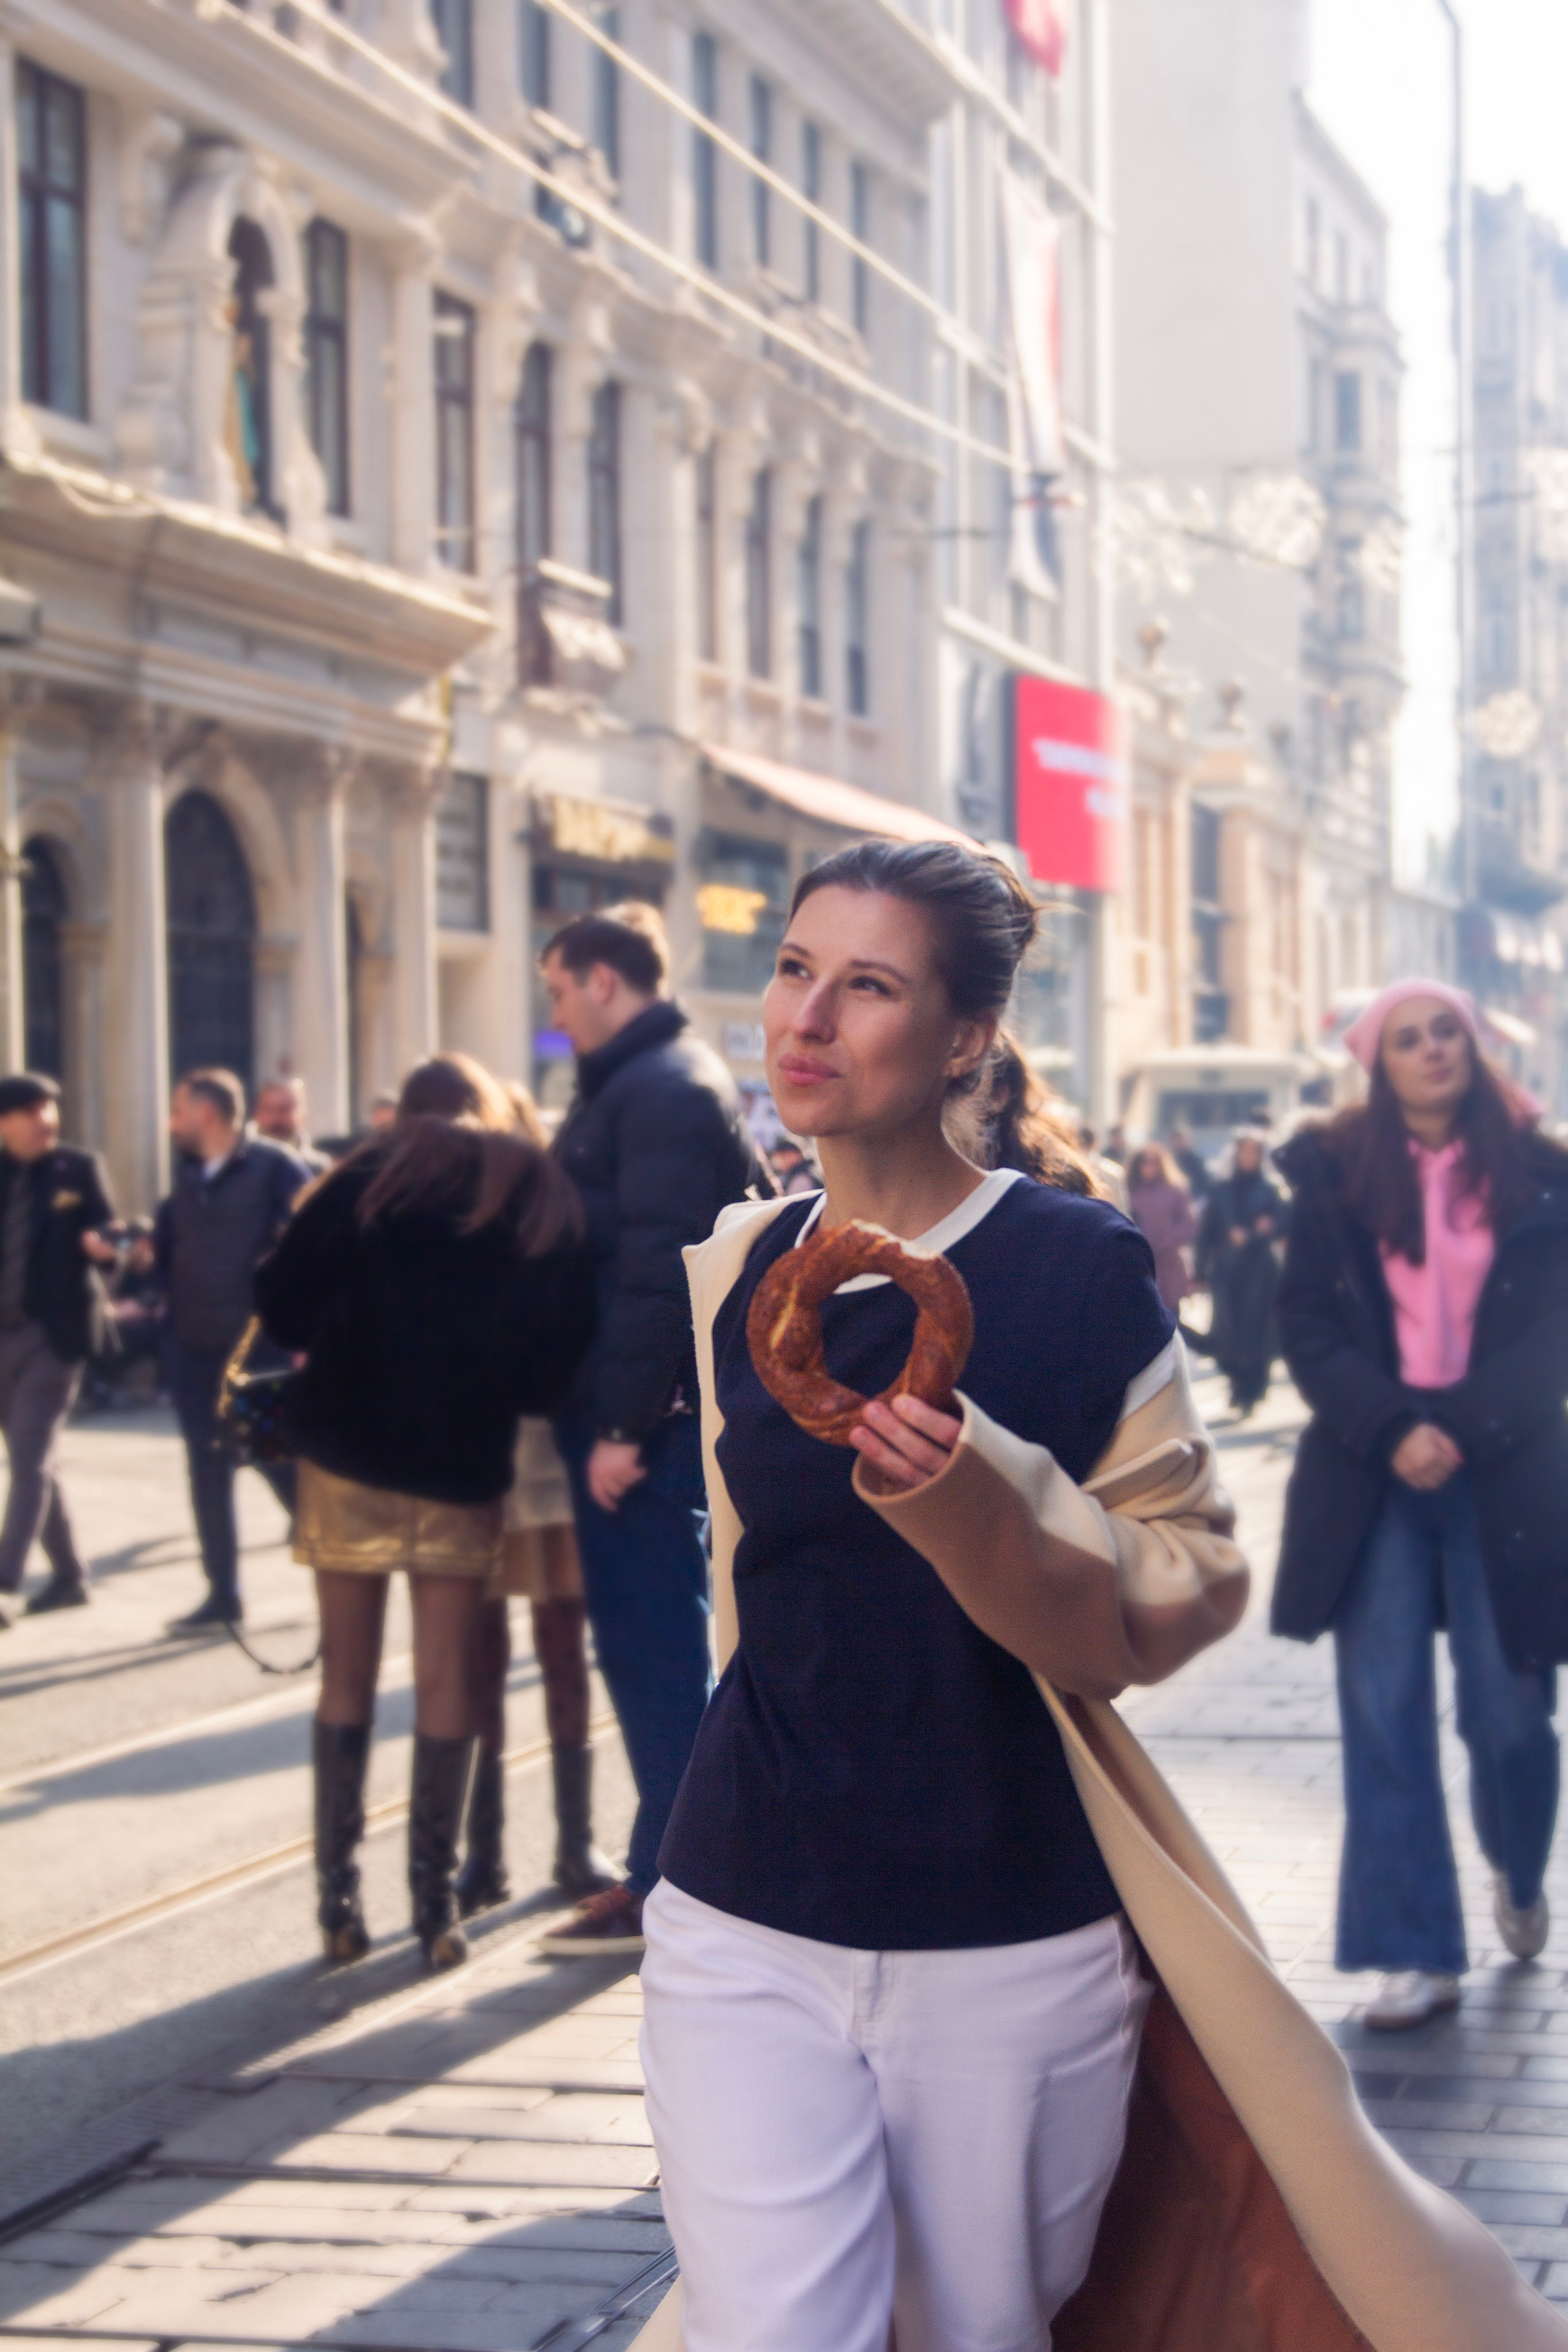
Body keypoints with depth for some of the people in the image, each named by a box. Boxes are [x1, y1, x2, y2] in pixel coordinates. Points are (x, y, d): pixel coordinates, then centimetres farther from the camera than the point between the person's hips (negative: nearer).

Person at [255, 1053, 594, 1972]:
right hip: (465, 1466, 0)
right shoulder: (547, 1198, 5)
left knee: (349, 1674, 7)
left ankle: (341, 1895, 7)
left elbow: (283, 1300, -4)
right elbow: (560, 1358, -3)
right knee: (447, 1678, 7)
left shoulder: (374, 1177, 2)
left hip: (348, 1452, 0)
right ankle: (437, 1901, 6)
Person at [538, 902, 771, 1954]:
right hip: (634, 1410, 10)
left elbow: (656, 1267, -22)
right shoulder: (667, 1079, 18)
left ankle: (666, 1885, 0)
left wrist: (624, 1424, -22)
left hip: (643, 1421, -10)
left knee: (652, 1644, -5)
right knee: (653, 1641, 15)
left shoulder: (659, 1090, -14)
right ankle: (671, 1860, 23)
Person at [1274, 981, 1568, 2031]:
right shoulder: (1337, 1173, 5)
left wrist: (1462, 1432, -13)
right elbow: (1309, 1323, 1)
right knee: (1385, 1717, -3)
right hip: (1375, 1476, 1)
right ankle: (1418, 1951, 4)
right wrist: (1390, 1431, -13)